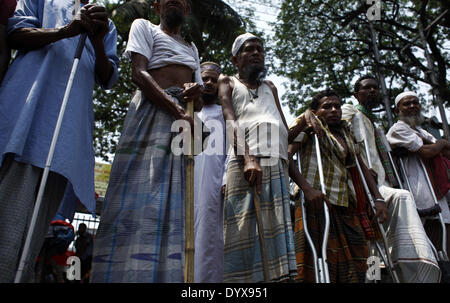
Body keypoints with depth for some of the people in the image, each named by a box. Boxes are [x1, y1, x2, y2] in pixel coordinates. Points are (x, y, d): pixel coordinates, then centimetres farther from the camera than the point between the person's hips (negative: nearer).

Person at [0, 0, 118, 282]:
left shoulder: (106, 26, 29)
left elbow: (107, 79, 16)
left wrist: (98, 41, -3)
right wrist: (64, 31, -7)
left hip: (73, 120, 3)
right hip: (28, 106, -2)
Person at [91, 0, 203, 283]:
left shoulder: (192, 47, 30)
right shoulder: (144, 27, 16)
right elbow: (139, 73, -3)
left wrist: (196, 93, -3)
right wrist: (179, 112, -15)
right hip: (150, 112, -5)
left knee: (170, 206, -5)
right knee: (137, 200, -15)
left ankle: (164, 275, -5)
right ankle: (121, 273, -14)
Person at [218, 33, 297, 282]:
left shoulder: (270, 87, 33)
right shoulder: (228, 82, 19)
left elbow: (285, 131, 27)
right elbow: (231, 121, -1)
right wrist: (249, 158, -18)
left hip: (276, 165, 4)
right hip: (243, 162, -4)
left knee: (277, 229, -6)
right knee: (242, 232, -11)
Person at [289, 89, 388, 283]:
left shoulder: (345, 134, 24)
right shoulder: (307, 127, 3)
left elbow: (361, 167, 24)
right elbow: (286, 154, -12)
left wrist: (378, 199, 11)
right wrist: (306, 188, -24)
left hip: (345, 208, 7)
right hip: (316, 202, -6)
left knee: (353, 270, 4)